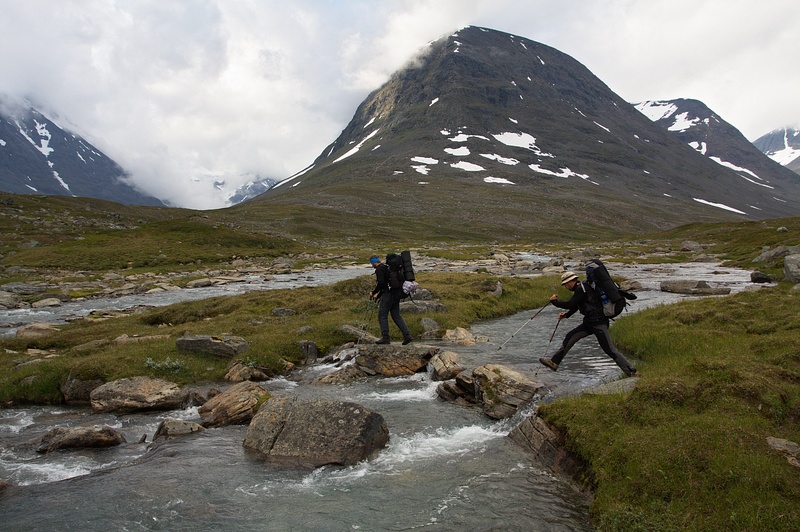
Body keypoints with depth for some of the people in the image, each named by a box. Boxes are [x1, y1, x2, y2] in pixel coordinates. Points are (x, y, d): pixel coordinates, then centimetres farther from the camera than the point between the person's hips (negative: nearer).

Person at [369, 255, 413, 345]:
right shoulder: (386, 267, 22)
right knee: (396, 315, 10)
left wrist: (373, 292, -6)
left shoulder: (379, 269, -8)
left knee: (382, 315, -1)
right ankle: (407, 335, 2)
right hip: (396, 294, 9)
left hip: (389, 294, -9)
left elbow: (381, 283, -20)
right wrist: (378, 295, 30)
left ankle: (385, 337, -1)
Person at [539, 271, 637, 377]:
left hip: (598, 322, -10)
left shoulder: (581, 289, -14)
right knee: (570, 337, 7)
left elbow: (571, 304, -20)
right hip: (589, 322, 10)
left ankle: (630, 371, -3)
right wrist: (566, 314, 11)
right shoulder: (580, 288, 16)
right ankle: (554, 362, 10)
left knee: (609, 349, -10)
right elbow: (575, 306, 26)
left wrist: (555, 302, -8)